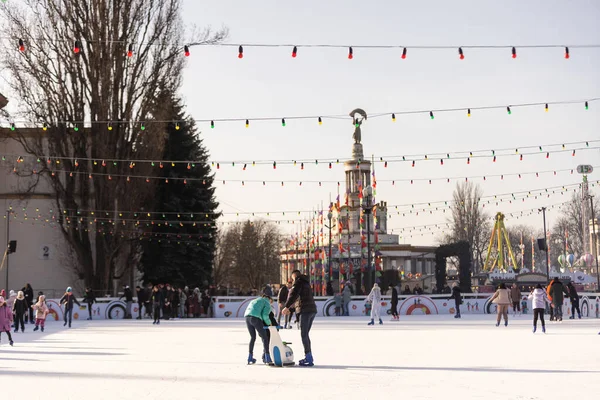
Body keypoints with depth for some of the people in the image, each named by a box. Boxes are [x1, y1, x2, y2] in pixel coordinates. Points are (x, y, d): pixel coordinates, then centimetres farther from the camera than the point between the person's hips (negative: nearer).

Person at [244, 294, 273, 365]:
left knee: (253, 337, 21)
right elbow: (265, 315, -4)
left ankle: (250, 358, 22)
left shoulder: (254, 301, 35)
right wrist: (269, 323, 13)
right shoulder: (267, 303, 12)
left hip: (247, 317, 7)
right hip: (256, 318, -6)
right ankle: (267, 358, -3)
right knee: (265, 337, 3)